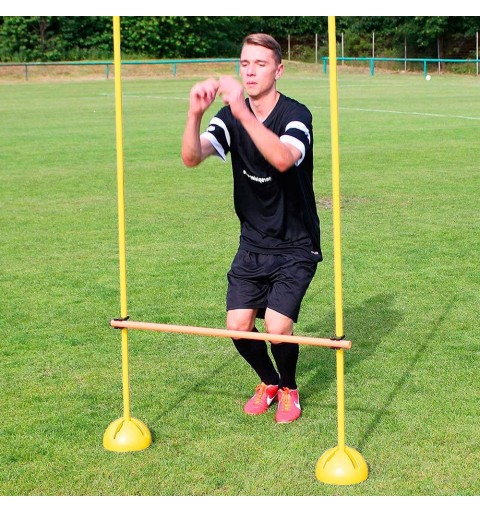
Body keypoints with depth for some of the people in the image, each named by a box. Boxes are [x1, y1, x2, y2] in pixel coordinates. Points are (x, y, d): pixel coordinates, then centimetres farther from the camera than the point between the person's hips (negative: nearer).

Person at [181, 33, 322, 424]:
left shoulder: (296, 115, -17)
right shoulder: (230, 117, -3)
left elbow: (283, 159, -40)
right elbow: (192, 158, -21)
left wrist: (245, 114, -50)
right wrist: (195, 114, -39)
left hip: (296, 246, -4)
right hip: (253, 244, 4)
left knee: (277, 329, -16)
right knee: (238, 326, -4)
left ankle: (289, 388, 17)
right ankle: (268, 382, 27)